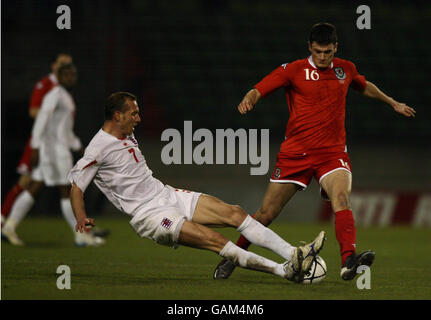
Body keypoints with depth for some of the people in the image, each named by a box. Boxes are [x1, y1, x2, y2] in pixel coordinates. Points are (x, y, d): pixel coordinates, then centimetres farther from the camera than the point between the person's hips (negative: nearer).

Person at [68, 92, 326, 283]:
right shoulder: (99, 149, -13)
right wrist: (82, 218, -28)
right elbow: (76, 186, -13)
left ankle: (293, 254, -8)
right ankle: (285, 270, -27)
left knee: (235, 213, -6)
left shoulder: (127, 135, 13)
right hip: (150, 215, -9)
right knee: (215, 240, -23)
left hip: (166, 194, 9)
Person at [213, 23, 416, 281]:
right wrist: (248, 101, -28)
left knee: (341, 197, -28)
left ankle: (349, 262, -43)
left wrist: (393, 103, 42)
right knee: (267, 213, 0)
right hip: (296, 152, -1)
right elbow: (258, 90, -5)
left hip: (333, 152, 1)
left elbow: (365, 87, 33)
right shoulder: (293, 71, -1)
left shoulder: (346, 69, 11)